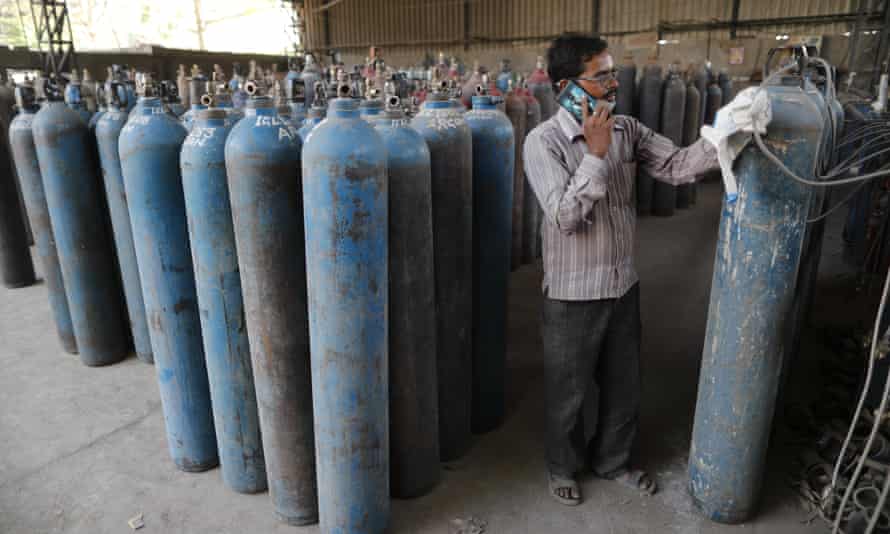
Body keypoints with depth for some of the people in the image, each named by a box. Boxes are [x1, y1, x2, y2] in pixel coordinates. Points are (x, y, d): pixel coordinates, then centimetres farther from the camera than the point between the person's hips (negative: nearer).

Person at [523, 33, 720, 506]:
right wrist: (596, 152, -26)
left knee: (622, 382, 20)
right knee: (570, 389, 13)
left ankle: (612, 460, 45)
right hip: (572, 294, -5)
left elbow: (677, 165, -6)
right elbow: (565, 217, -25)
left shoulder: (626, 129, 1)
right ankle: (565, 466, 39)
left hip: (624, 284, 6)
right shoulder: (543, 142, -16)